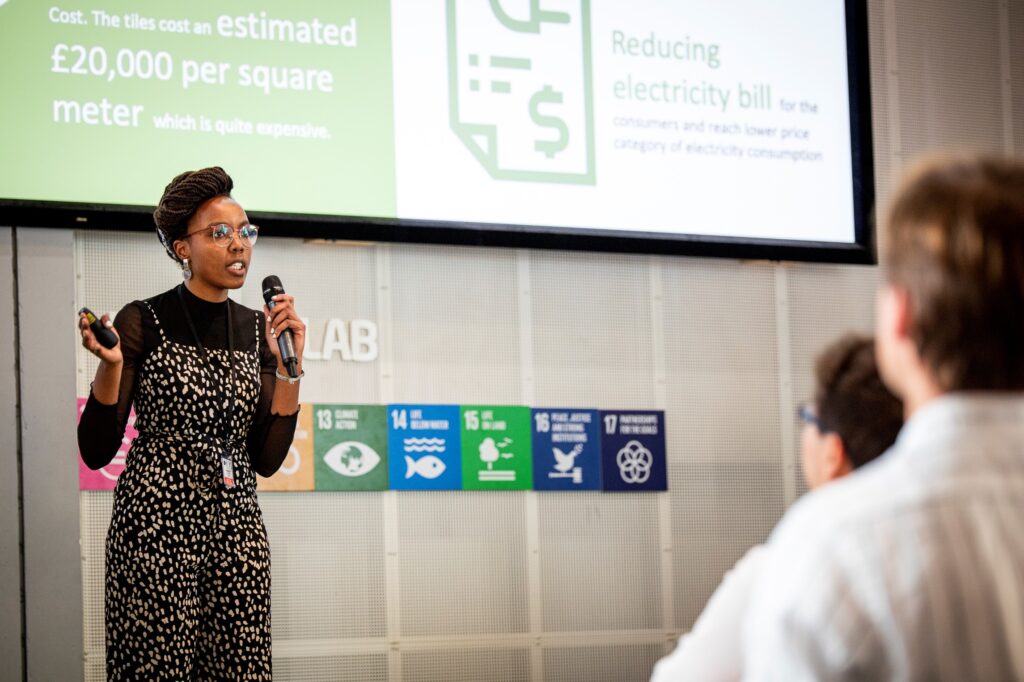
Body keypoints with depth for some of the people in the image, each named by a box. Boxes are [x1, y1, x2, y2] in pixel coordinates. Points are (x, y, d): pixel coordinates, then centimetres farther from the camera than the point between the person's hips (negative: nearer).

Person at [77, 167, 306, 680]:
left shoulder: (255, 330, 10)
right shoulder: (143, 322, -4)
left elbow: (266, 460, 6)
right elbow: (96, 451, -5)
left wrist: (288, 367, -3)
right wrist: (110, 364, -19)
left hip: (237, 529, 5)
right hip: (156, 527, -4)